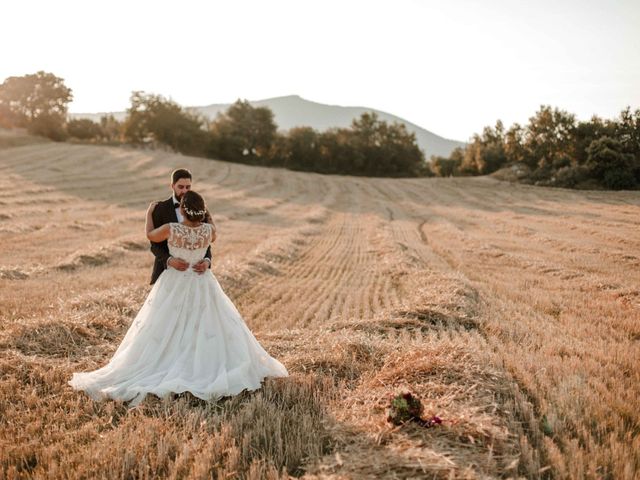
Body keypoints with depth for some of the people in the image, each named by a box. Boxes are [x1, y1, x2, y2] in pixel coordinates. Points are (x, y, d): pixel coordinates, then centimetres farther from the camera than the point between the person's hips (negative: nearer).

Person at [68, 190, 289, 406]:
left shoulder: (171, 229, -20)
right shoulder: (208, 229, -13)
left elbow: (150, 235, 2)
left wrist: (149, 212, 16)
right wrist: (206, 215, 19)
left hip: (174, 285, -1)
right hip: (202, 284, 2)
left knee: (163, 331, 9)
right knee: (211, 325, 12)